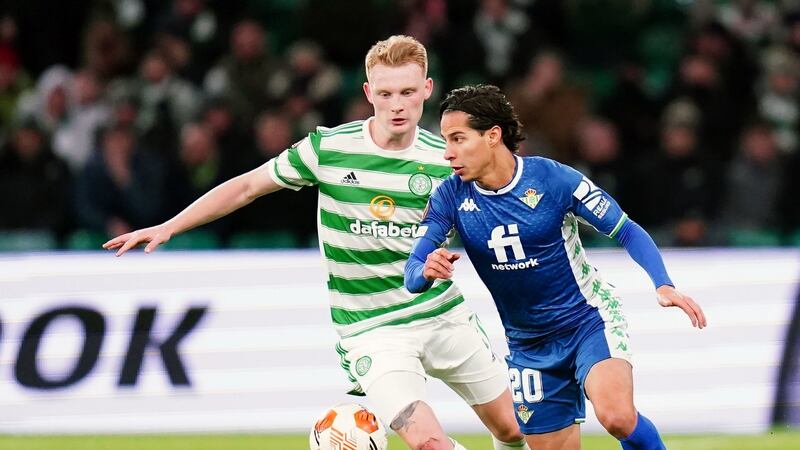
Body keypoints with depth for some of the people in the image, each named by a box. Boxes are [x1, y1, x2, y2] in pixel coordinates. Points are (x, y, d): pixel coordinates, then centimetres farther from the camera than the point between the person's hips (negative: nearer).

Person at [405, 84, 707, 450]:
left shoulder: (553, 178, -16)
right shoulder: (450, 196, -8)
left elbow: (628, 232, -8)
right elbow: (412, 276, -12)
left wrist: (663, 286, -24)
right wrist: (427, 271, -37)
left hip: (591, 320, -4)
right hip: (528, 344, 4)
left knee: (617, 417, -30)